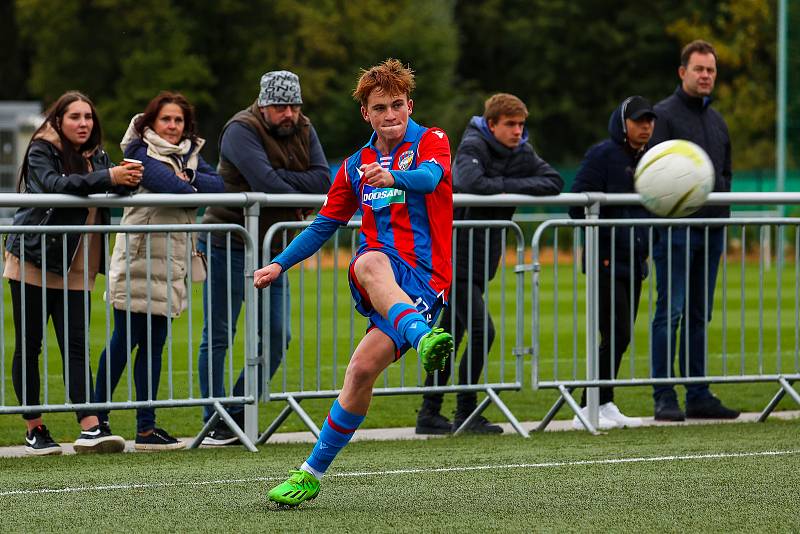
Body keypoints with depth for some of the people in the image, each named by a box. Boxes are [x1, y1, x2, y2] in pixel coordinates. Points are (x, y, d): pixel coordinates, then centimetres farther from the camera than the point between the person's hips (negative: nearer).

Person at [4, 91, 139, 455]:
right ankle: (34, 431, 8)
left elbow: (115, 190, -3)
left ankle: (90, 429, -14)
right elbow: (55, 185, -25)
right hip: (32, 264, -4)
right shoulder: (41, 151, -6)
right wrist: (107, 178, -34)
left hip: (76, 271, 4)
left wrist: (130, 180, -27)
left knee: (76, 347, -4)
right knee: (28, 346, 2)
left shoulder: (96, 156, 11)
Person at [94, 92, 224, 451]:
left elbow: (218, 184, 0)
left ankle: (146, 427, 9)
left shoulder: (189, 154, 15)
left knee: (153, 344, 7)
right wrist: (189, 186, -2)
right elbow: (174, 187, -22)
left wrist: (188, 180, -14)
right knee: (125, 340, -3)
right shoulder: (141, 154, -8)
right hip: (138, 259, -7)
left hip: (171, 263, 7)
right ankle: (97, 419, 5)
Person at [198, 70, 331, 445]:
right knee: (218, 336, -2)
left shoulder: (303, 131, 7)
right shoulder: (242, 130, -14)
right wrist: (300, 198, -10)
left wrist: (276, 177, -19)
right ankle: (215, 423, 2)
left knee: (277, 336, 3)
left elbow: (323, 179, -7)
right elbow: (265, 184, -26)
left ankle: (239, 412, 13)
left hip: (272, 248, 7)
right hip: (228, 245, -7)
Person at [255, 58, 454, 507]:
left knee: (363, 368, -22)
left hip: (425, 280, -3)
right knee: (369, 263, -37)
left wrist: (394, 178, -43)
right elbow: (326, 224, 29)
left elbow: (430, 176, -21)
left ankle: (312, 473, -13)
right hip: (379, 278, 4)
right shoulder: (356, 166, 19)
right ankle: (423, 338, -65)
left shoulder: (431, 141, 3)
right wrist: (280, 264, 18)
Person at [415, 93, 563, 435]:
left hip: (480, 260, 8)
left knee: (452, 335, 10)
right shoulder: (473, 146, -12)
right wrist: (507, 186, -16)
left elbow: (554, 182, -4)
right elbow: (471, 181, -32)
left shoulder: (521, 152, 8)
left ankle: (430, 413, 15)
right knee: (481, 331, -13)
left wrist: (508, 186, -14)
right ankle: (466, 413, -5)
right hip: (455, 256, -8)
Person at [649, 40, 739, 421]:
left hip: (711, 229, 7)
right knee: (670, 313, -8)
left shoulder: (717, 121, 18)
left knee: (699, 315, 9)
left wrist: (721, 207, 13)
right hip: (675, 230, -7)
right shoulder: (664, 115, -4)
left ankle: (698, 396, 12)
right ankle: (664, 397, -7)